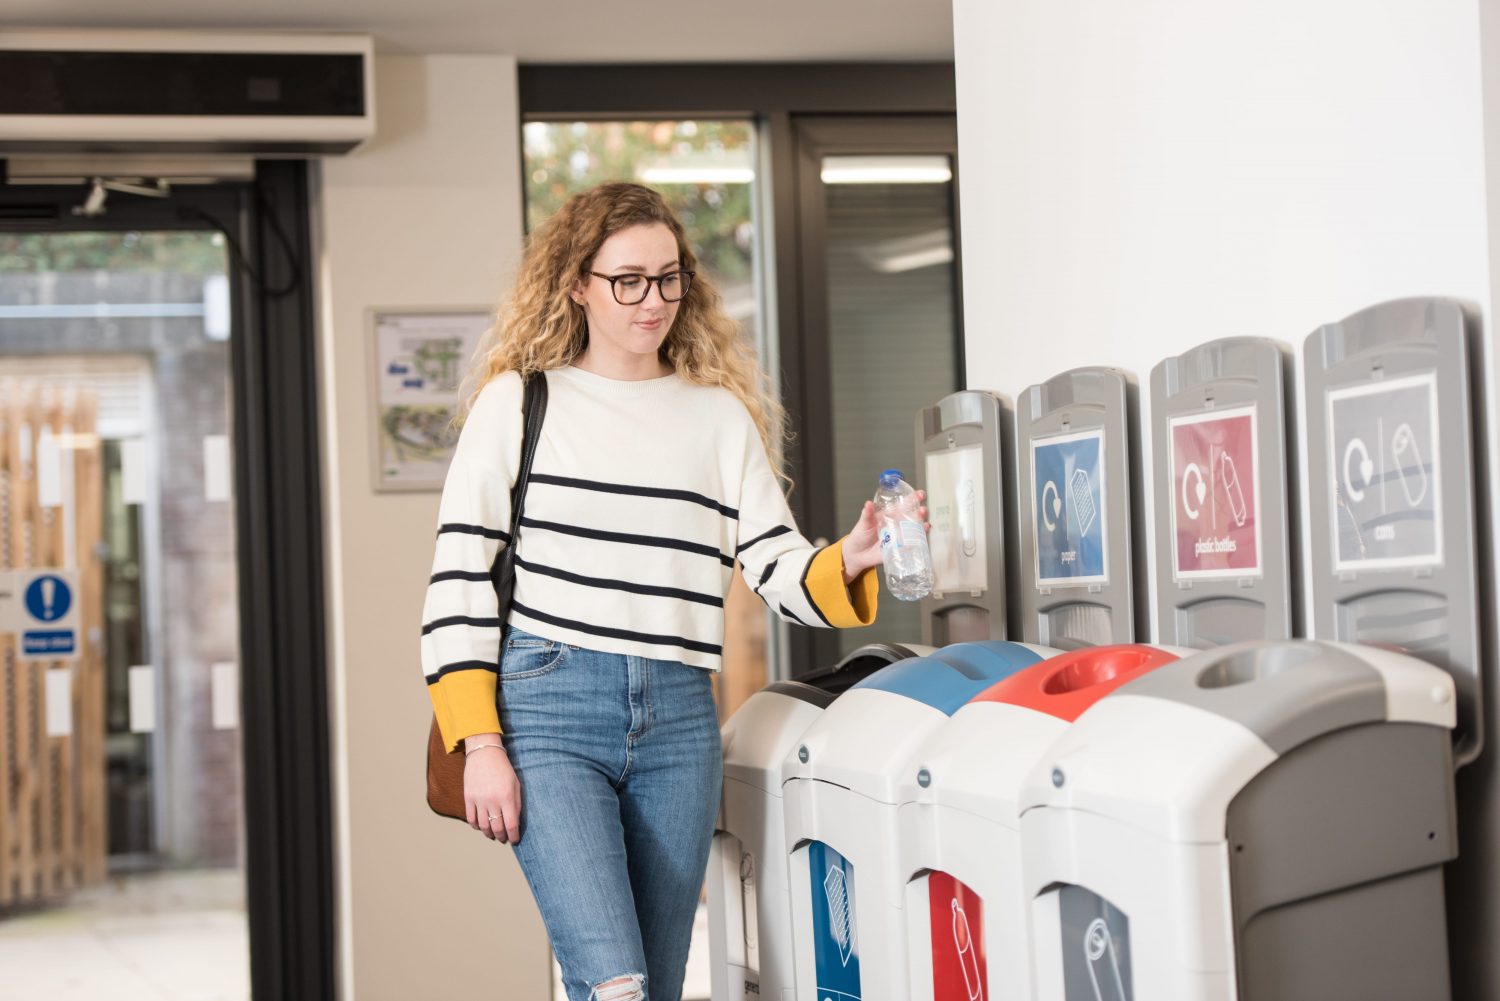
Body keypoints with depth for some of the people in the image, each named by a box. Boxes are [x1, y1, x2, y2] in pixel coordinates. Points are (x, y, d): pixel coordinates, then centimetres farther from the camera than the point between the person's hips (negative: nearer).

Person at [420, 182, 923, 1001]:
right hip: (550, 707, -4)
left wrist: (848, 560, -16)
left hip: (678, 719, 4)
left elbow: (779, 573, 7)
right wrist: (480, 744, -6)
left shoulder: (721, 416, 15)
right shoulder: (519, 403, 5)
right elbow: (459, 581, 2)